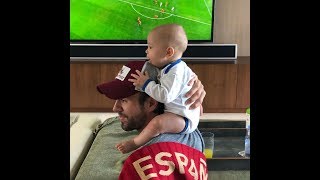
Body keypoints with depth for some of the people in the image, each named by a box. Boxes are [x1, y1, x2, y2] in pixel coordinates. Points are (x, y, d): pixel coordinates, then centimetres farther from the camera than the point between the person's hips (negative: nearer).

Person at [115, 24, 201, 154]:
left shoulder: (175, 73, -24)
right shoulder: (171, 68, 9)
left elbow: (165, 95, -32)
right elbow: (162, 88, 17)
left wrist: (147, 84, -22)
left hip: (184, 119, -11)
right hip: (178, 113, 11)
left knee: (157, 123, -32)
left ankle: (134, 143, -16)